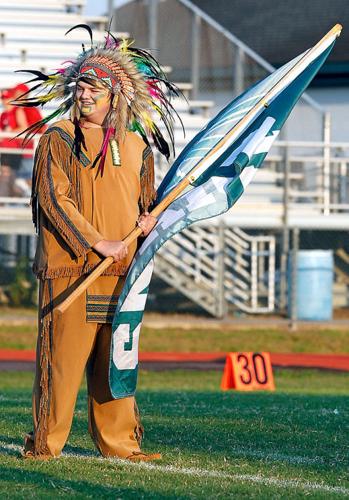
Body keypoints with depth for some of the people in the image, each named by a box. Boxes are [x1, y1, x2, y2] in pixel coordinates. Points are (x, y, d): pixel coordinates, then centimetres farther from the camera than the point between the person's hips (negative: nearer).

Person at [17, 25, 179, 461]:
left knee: (116, 359, 7)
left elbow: (146, 201, 26)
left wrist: (148, 220, 2)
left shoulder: (135, 147, 15)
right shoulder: (57, 139, 0)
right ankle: (45, 442, 0)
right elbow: (54, 199, -8)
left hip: (120, 271, 5)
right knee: (62, 356, -6)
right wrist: (98, 242, -14)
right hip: (69, 267, -5)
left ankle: (118, 442, 12)